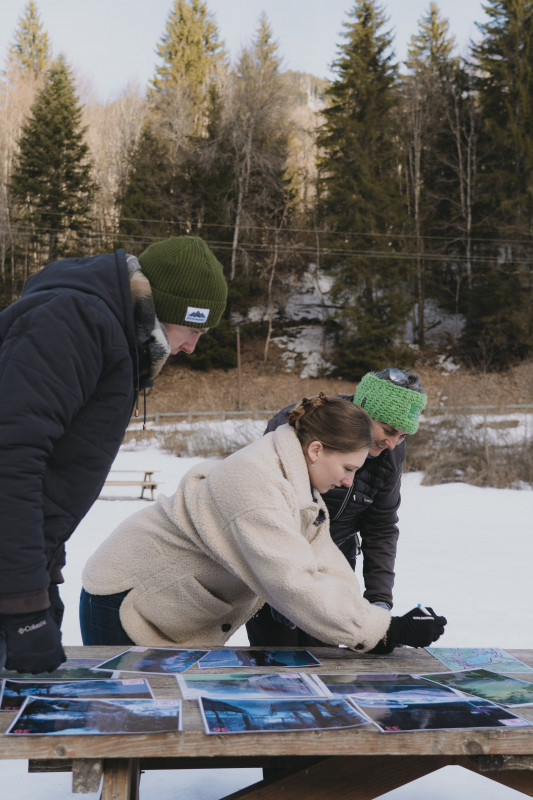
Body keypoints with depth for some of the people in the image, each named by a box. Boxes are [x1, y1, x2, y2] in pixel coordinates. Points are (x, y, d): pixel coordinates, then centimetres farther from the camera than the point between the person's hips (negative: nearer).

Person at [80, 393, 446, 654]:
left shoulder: (301, 490, 2)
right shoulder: (255, 485, -31)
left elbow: (328, 571, -6)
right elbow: (296, 587, -37)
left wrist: (378, 627, -20)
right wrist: (387, 629, -34)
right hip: (126, 604, -9)